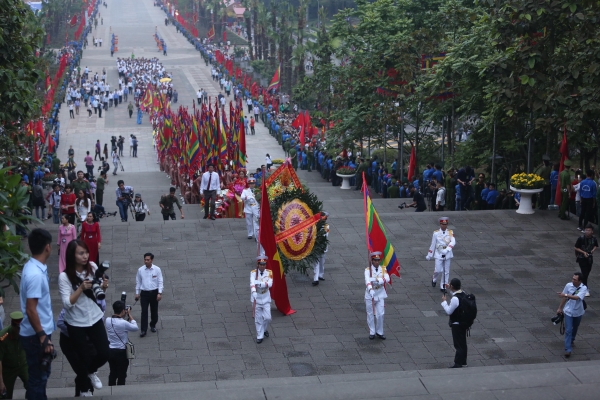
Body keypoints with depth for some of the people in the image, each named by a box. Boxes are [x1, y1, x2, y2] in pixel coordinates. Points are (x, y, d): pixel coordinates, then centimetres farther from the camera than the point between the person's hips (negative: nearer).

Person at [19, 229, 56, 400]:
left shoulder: (31, 267, 5)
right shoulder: (36, 274, -25)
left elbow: (22, 292, 19)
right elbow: (30, 310, -26)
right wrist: (43, 338, -23)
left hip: (39, 333, 10)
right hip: (36, 336, -10)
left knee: (41, 373, 21)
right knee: (38, 377, 2)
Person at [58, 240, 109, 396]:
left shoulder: (92, 267, -8)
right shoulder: (64, 276, -20)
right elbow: (67, 303, -23)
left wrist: (103, 287, -15)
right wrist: (81, 288, -33)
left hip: (95, 318, 3)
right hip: (76, 323, -3)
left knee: (104, 354, 3)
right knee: (84, 357, 8)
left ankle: (90, 371, 38)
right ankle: (84, 387, 37)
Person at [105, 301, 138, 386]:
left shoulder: (107, 320, -7)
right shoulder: (124, 323, -24)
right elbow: (135, 328, -7)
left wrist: (124, 316, 6)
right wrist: (129, 315, -1)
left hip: (110, 350, 6)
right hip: (121, 352, -6)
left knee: (113, 373, 21)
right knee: (121, 376, 9)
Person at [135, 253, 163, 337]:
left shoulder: (157, 269, -8)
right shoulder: (140, 270, -4)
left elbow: (160, 282, -4)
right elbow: (138, 282, 6)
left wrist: (159, 293, -11)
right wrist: (137, 293, 8)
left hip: (154, 292, 0)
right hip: (144, 293, 0)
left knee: (154, 310, 13)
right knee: (144, 311, -4)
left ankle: (153, 325, 35)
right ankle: (143, 330, -1)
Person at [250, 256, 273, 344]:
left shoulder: (269, 272, -7)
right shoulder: (253, 273, -11)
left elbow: (270, 284, -22)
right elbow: (252, 283, -29)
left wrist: (259, 283, -38)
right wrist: (254, 292, -48)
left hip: (266, 298, 1)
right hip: (256, 298, -1)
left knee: (267, 318, 1)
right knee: (258, 319, 5)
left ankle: (265, 329, 31)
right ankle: (260, 336, 19)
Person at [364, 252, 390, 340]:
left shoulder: (383, 269, -2)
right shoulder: (368, 270, -12)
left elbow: (387, 279, -21)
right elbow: (367, 280, -31)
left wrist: (376, 279, -36)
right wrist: (370, 289, -50)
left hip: (380, 294, 2)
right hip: (370, 294, -2)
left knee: (380, 314, 1)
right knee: (370, 314, 9)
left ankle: (379, 332, 17)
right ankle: (372, 332, 22)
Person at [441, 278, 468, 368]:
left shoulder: (455, 299, -28)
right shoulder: (463, 294, -1)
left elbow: (449, 311, -20)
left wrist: (444, 301, -9)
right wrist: (450, 290, 21)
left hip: (456, 324, -9)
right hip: (464, 323, 9)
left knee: (458, 344, -1)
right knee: (463, 343, 17)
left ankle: (458, 363, 6)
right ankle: (463, 362, 28)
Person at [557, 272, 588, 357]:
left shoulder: (583, 288, -22)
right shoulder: (568, 285, -14)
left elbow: (577, 297, -38)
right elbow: (564, 298, 1)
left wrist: (565, 294, -46)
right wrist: (560, 308, 10)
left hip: (578, 312, 0)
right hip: (568, 311, 0)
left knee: (575, 329, 22)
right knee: (568, 330, -8)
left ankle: (571, 341, 50)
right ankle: (568, 349, -7)